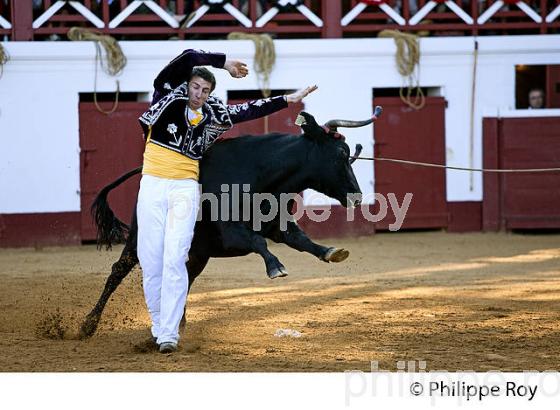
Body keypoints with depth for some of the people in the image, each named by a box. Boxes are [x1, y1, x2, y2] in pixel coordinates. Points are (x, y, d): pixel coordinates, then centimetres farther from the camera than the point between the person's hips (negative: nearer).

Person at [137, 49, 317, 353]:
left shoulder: (213, 114, 10)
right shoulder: (168, 96, 3)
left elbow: (251, 110, 14)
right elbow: (187, 58, -7)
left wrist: (290, 99, 12)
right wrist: (224, 63, 0)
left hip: (184, 189, 0)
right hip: (152, 185, 0)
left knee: (174, 259, -11)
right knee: (149, 260, -2)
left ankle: (168, 333, -15)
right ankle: (158, 324, 11)